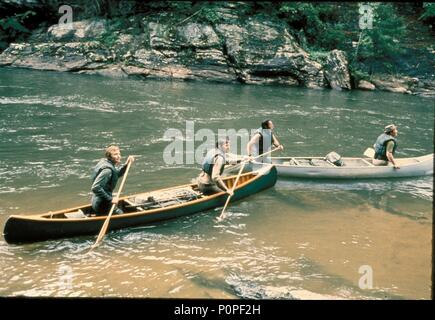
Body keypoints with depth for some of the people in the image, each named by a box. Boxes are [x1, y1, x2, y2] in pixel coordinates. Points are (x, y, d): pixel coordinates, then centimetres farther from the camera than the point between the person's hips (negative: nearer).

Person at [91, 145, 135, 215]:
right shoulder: (107, 170, -25)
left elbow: (117, 174, 23)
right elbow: (95, 188, -31)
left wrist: (126, 165, 7)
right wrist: (110, 199, -26)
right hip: (102, 205, -10)